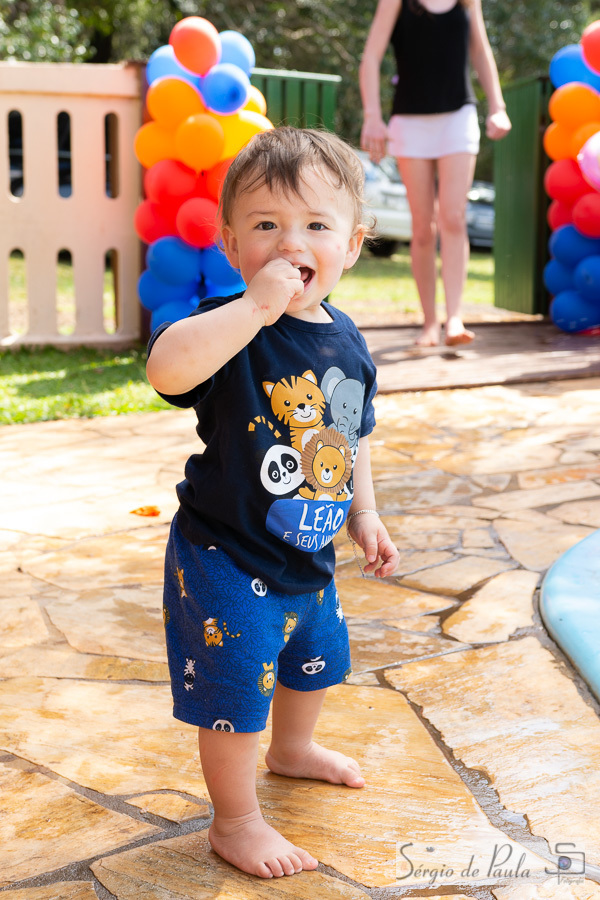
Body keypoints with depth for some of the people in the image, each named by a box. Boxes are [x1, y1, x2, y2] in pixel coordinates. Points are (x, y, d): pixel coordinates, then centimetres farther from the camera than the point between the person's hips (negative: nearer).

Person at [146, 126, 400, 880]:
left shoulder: (345, 339, -1)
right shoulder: (233, 329, -23)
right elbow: (166, 369, -46)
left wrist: (363, 515, 15)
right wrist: (256, 306, -47)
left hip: (308, 555, 8)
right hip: (228, 562, -8)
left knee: (314, 659, 29)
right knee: (236, 695, 3)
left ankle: (293, 748, 58)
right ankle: (235, 822, 25)